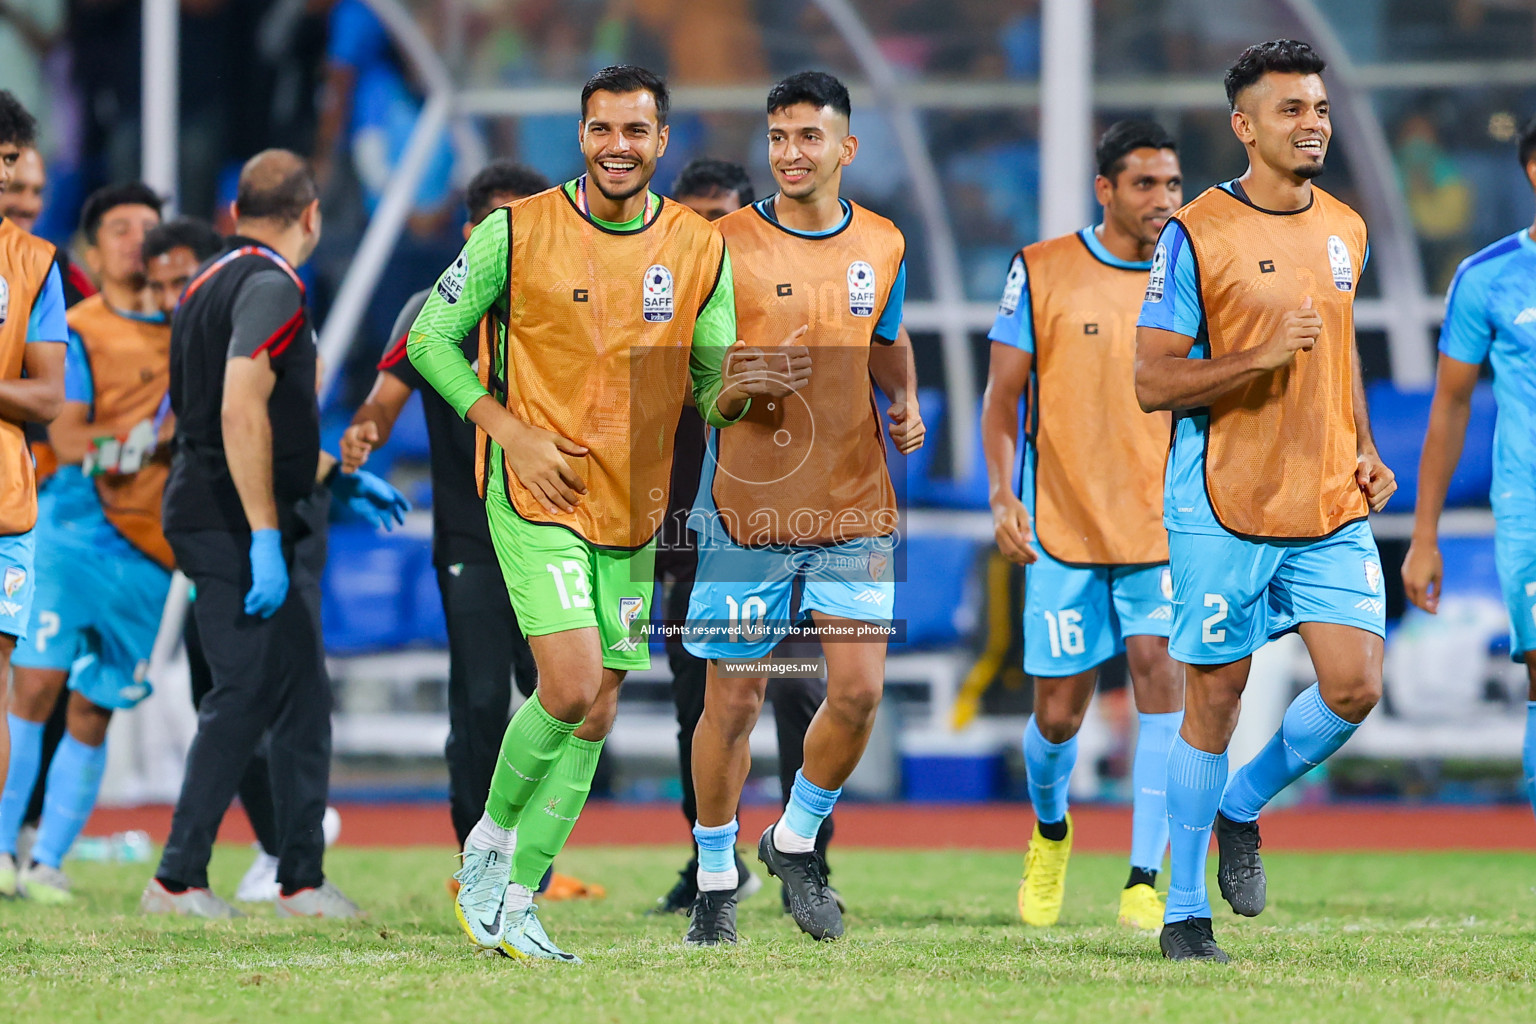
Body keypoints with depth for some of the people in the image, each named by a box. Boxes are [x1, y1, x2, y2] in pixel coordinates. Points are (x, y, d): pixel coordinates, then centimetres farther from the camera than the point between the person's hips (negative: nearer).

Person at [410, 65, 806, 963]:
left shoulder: (701, 250, 2)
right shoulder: (519, 233, -7)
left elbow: (713, 391, 8)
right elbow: (431, 338, 0)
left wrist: (738, 389, -17)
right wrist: (511, 433, -11)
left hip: (633, 507, 5)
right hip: (537, 492, -5)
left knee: (597, 713, 6)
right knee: (572, 685, -19)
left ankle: (516, 900, 16)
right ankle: (489, 841, 5)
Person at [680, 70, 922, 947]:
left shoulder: (883, 246, 7)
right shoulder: (727, 244, -5)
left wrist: (906, 401, 5)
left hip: (855, 507, 3)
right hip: (746, 506, -3)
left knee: (860, 689, -5)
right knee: (734, 700, 0)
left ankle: (798, 841, 19)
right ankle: (716, 879, 16)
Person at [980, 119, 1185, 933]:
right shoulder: (1042, 272, -2)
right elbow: (1002, 395, 1)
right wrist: (1003, 497, -11)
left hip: (1165, 526, 1)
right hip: (1064, 529, -1)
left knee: (1160, 675, -16)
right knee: (1059, 713, 2)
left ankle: (1144, 883, -13)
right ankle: (1050, 829, 36)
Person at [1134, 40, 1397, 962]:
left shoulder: (1345, 230, 10)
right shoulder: (1197, 236, -9)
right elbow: (1153, 382, -10)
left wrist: (1365, 451, 12)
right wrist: (1265, 357, -21)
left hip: (1331, 507, 5)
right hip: (1225, 506, -5)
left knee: (1355, 687, -7)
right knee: (1215, 697, 1)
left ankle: (1242, 810, 20)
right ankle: (1185, 912, 13)